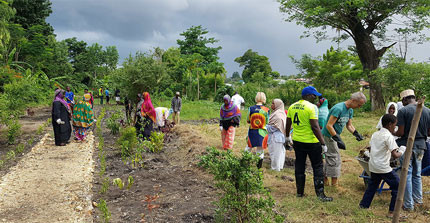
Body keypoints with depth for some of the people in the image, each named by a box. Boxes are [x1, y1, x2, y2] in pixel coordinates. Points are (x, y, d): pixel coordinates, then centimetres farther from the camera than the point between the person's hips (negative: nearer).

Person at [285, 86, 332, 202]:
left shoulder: (292, 106, 5)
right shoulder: (312, 107, -15)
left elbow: (288, 124, 13)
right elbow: (315, 127, -20)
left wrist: (287, 137, 28)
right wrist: (323, 143, -15)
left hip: (297, 140, 6)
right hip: (311, 142, -6)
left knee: (299, 166, 15)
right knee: (317, 167, 5)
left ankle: (300, 192, 22)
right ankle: (320, 194, 6)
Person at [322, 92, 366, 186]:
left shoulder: (350, 110, 5)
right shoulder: (338, 108, -25)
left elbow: (349, 125, 15)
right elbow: (329, 126, -28)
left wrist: (356, 134, -3)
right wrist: (338, 139, -30)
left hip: (334, 136, 9)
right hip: (328, 136, -9)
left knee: (330, 158, 16)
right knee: (335, 160, -5)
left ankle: (325, 179, 28)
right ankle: (334, 185, 4)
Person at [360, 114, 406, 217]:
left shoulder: (375, 134, 10)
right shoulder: (389, 136, -13)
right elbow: (394, 155, -18)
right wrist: (401, 152, 2)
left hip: (373, 166, 8)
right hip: (383, 168, -8)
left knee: (372, 186, 22)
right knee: (397, 187, 4)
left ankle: (363, 205, 26)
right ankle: (392, 212, 6)